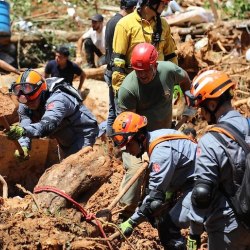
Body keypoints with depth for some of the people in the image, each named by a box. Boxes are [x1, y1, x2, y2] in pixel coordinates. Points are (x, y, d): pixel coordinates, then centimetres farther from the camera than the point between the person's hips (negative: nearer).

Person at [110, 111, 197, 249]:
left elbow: (155, 196, -27)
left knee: (168, 225, -16)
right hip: (190, 181, 10)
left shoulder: (161, 151, -26)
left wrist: (131, 222, -22)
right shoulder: (154, 139, 3)